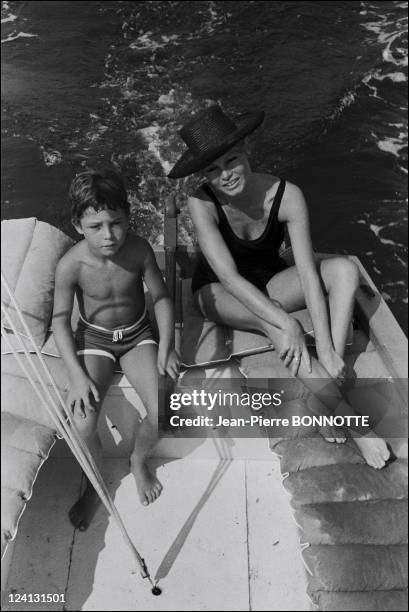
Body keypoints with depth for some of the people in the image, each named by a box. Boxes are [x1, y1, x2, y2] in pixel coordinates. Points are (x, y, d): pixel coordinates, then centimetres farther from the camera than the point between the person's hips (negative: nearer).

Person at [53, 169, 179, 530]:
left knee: (162, 412, -17)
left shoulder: (138, 249, -20)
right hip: (94, 338, -1)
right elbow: (61, 320, -12)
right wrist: (78, 375, -18)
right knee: (82, 425, -18)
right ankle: (95, 482, 16)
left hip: (138, 335, 1)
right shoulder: (71, 265, -23)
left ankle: (139, 460, 19)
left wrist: (165, 347, -13)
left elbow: (161, 297, -6)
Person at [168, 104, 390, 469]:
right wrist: (287, 324, -43)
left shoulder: (287, 196, -22)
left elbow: (308, 272, -26)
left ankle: (324, 398, -29)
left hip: (270, 283, 3)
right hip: (219, 293, -2)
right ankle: (348, 418, -27)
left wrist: (326, 347, -34)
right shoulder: (202, 203, -25)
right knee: (277, 325, -36)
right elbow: (229, 276, -32)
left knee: (344, 269, -24)